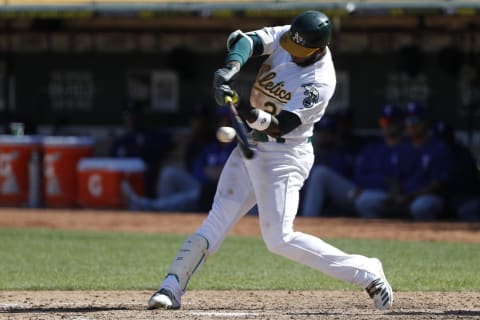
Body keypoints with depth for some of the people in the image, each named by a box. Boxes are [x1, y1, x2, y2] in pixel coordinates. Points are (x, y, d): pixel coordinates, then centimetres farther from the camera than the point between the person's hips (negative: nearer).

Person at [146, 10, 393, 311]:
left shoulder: (320, 82, -23)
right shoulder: (285, 37, -5)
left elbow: (279, 126, -27)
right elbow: (244, 40, -19)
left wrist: (248, 112, -44)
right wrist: (232, 68, -38)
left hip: (284, 156, -7)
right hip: (251, 146, 7)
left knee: (280, 238, -14)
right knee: (219, 218, 2)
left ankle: (366, 272, -5)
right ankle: (172, 287, 0)